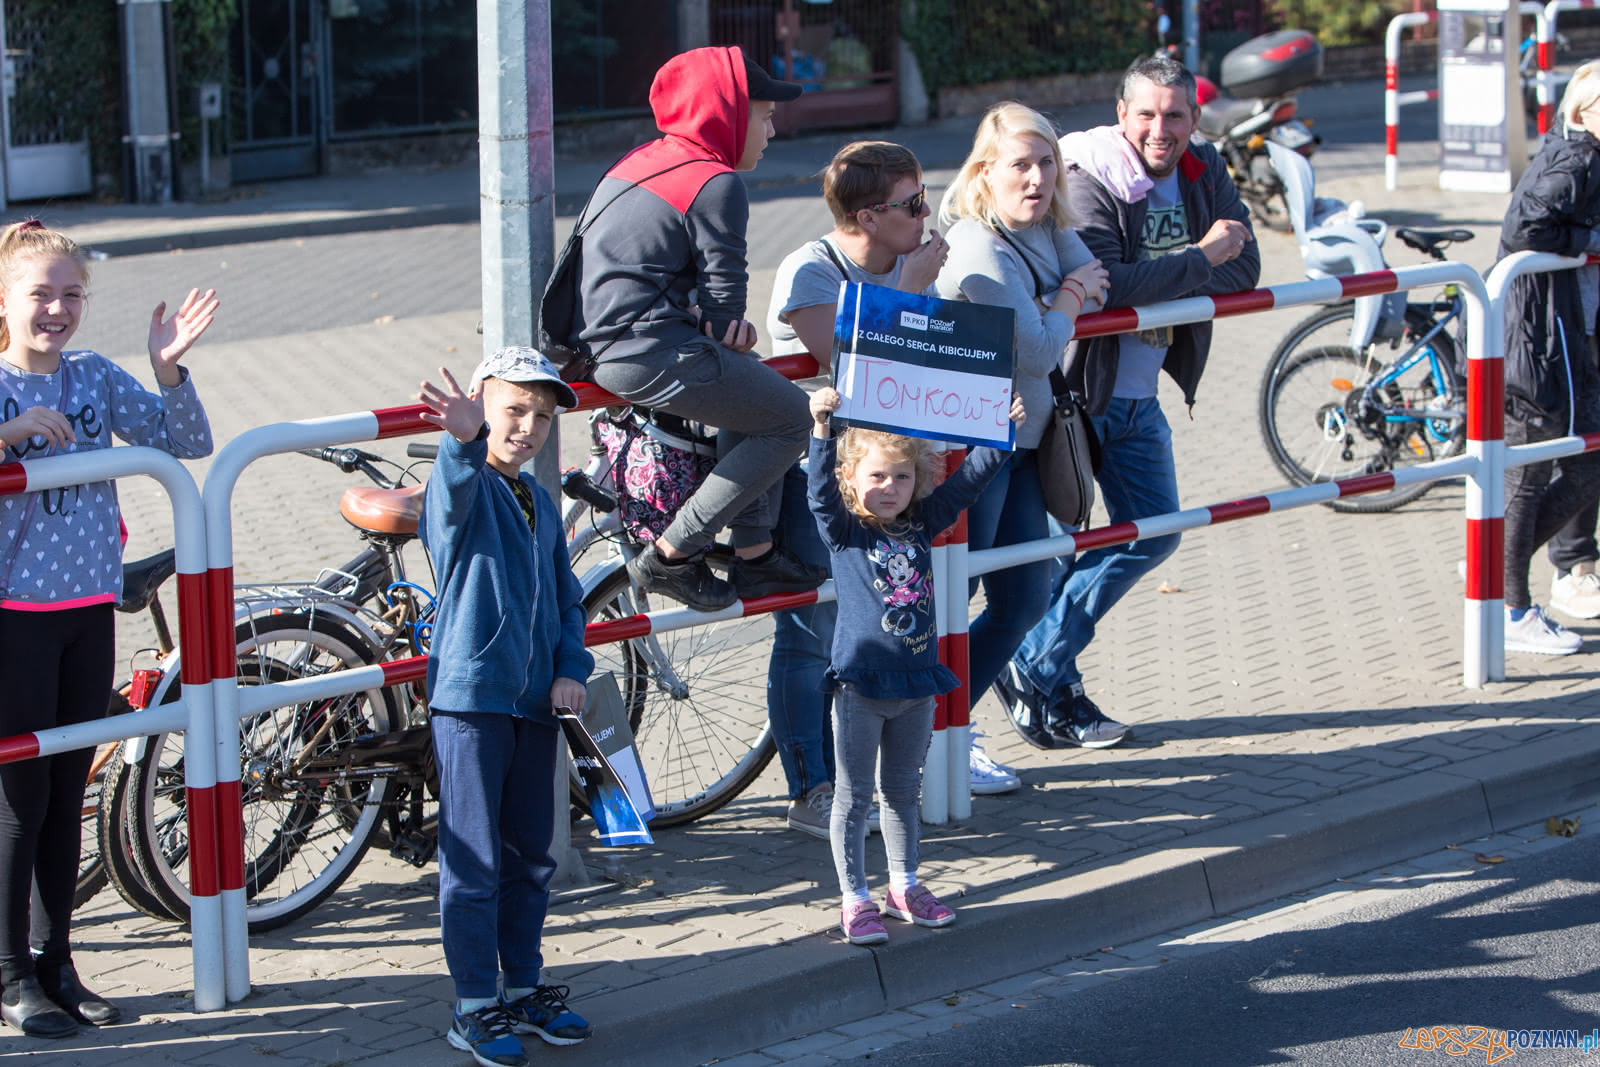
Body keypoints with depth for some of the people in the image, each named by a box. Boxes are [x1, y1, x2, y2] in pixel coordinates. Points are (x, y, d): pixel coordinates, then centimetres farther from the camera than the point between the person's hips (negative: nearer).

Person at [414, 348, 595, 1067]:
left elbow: (566, 600, 21)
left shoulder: (540, 505, 17)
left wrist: (571, 670, 3)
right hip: (471, 694, -7)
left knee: (530, 856, 13)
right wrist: (466, 438, -56)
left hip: (535, 703, 7)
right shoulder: (465, 489, -6)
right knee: (474, 861, -3)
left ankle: (524, 988, 25)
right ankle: (476, 1008, 3)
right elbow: (454, 488, -33)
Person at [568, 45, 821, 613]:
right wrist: (726, 328, 12)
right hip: (650, 355, -10)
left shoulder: (644, 161, 18)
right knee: (790, 419, 1)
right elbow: (723, 296, -10)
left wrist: (727, 328, 5)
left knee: (751, 378, 26)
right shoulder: (717, 183, -11)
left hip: (600, 341, 10)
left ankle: (754, 553, 25)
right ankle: (671, 555, 1)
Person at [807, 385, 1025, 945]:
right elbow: (821, 489, -24)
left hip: (916, 685, 5)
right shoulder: (841, 530, -7)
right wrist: (822, 430, -38)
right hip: (860, 687, -5)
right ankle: (855, 901, 11)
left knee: (904, 792, 18)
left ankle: (904, 887, 31)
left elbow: (968, 479, 7)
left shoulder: (921, 523, 5)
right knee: (854, 796, 4)